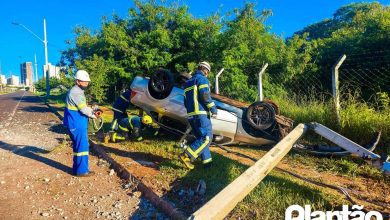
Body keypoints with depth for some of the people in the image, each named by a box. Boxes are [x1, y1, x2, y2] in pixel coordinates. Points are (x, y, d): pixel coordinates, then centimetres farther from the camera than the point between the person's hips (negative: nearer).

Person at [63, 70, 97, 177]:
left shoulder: (79, 91, 14)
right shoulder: (75, 93, -18)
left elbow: (83, 107, 19)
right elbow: (83, 109, -20)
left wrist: (92, 110, 4)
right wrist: (94, 115, -6)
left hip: (79, 124, 10)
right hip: (76, 124, -10)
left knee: (79, 146, 16)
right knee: (82, 146, -4)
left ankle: (78, 168, 26)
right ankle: (81, 170, 5)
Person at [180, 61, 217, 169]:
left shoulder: (188, 82, 24)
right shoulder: (202, 79, -1)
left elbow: (185, 102, 23)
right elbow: (205, 95, -17)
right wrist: (213, 108, -11)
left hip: (191, 115, 9)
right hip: (201, 114, -9)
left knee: (200, 138, 13)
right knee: (207, 137, -11)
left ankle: (207, 160, 13)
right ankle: (186, 156, -19)